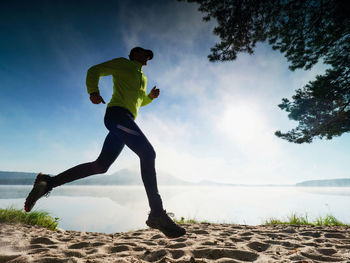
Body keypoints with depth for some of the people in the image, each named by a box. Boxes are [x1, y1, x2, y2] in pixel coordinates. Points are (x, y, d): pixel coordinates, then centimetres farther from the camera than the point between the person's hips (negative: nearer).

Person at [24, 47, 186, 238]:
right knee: (148, 153, -23)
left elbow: (141, 101, 41)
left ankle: (48, 182, 9)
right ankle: (157, 213, -26)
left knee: (101, 166, 2)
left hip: (126, 120, 9)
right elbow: (94, 71, 8)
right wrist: (94, 91, -12)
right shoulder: (122, 63, 13)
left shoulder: (143, 78, 34)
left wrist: (151, 96, 18)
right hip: (117, 113, -9)